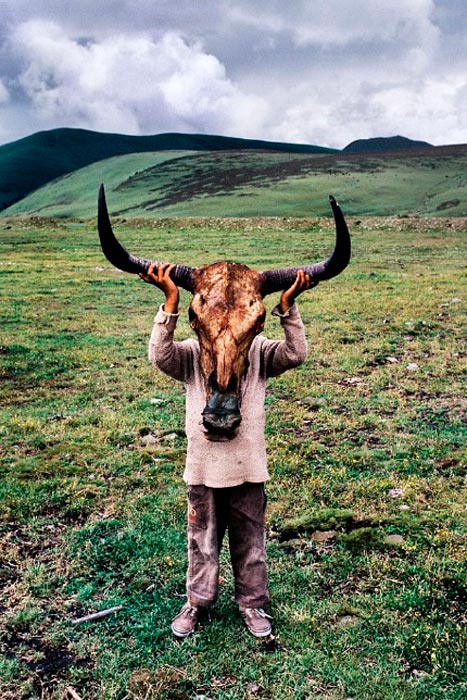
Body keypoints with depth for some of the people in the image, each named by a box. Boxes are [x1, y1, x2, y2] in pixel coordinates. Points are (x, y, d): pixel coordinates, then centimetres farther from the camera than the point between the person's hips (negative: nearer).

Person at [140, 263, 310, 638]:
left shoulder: (259, 351, -3)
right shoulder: (191, 354, -6)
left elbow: (297, 354, -18)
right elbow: (160, 355, -25)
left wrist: (288, 306, -28)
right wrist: (171, 301, -32)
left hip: (249, 468, 0)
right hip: (203, 468, 0)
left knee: (250, 540, 17)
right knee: (202, 540, 18)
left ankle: (252, 603, 38)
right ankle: (197, 603, 38)